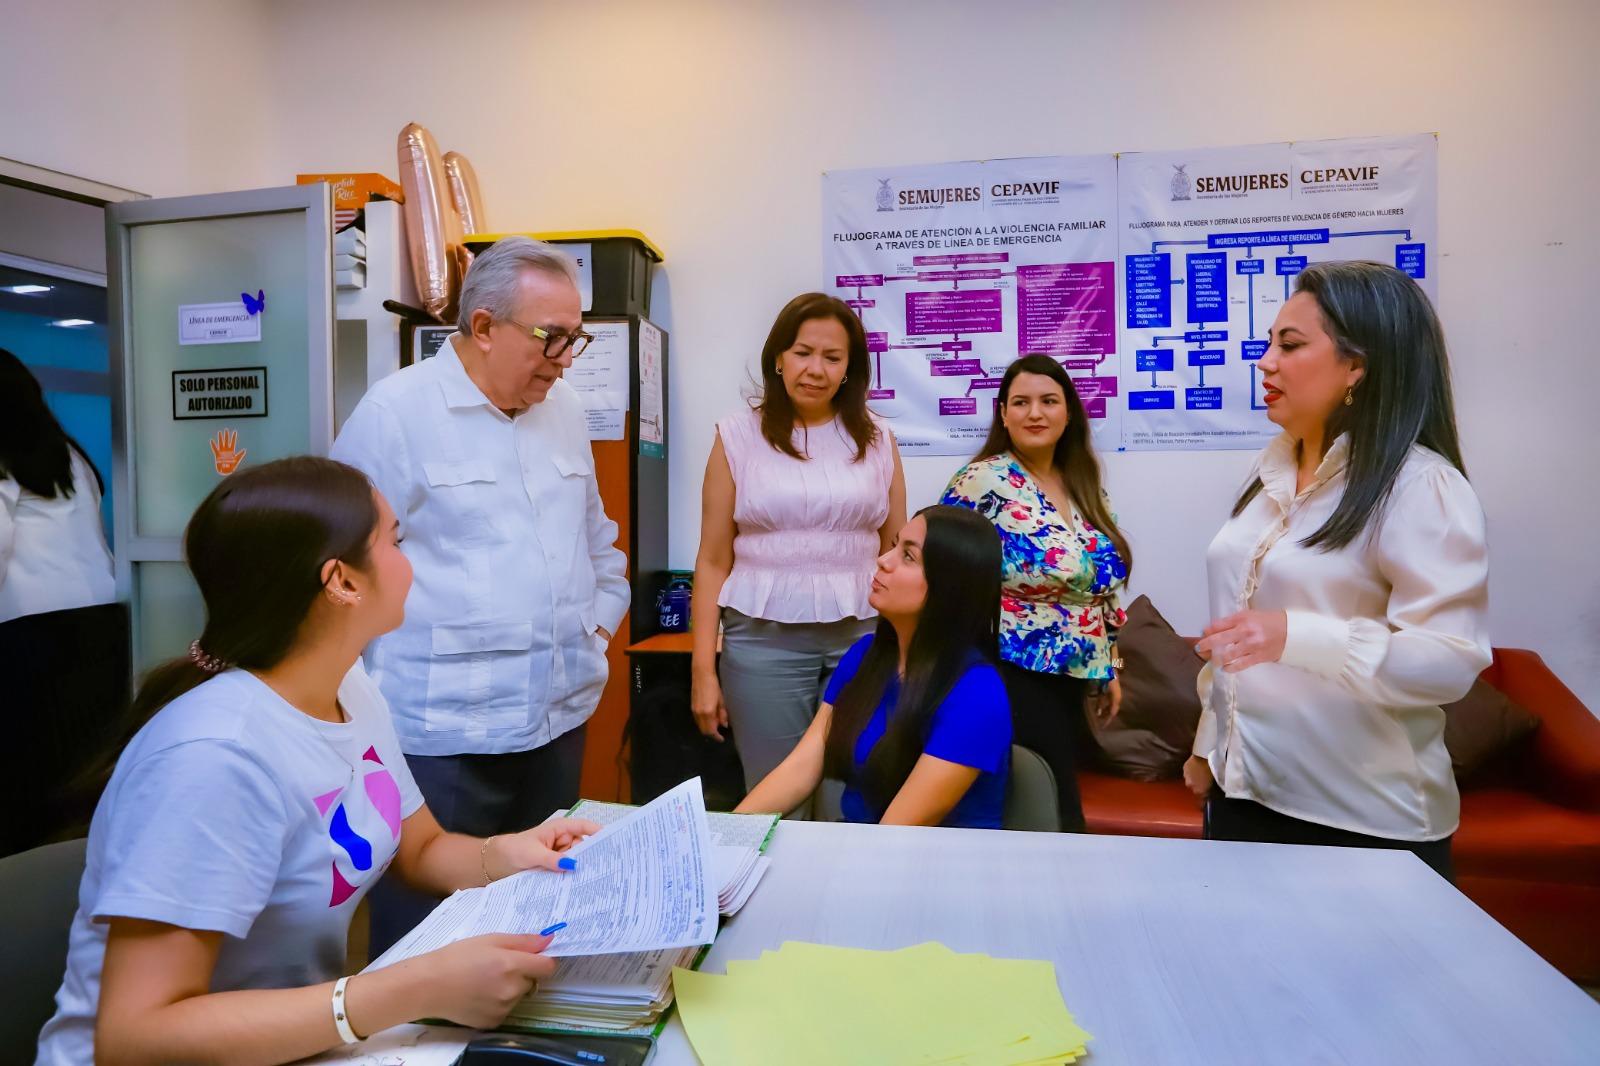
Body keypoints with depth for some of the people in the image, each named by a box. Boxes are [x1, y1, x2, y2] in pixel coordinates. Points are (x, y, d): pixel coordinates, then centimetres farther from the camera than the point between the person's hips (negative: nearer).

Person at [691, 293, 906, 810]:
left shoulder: (877, 440, 7)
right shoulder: (739, 436, 1)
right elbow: (713, 560, 0)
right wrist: (703, 668, -3)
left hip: (863, 636, 2)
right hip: (765, 638, -1)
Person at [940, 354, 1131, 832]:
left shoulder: (1086, 488, 10)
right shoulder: (982, 482, -12)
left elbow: (1102, 587, 17)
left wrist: (1110, 669, 17)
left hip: (1071, 676, 7)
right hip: (1014, 675, -7)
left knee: (1050, 802, 15)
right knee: (1052, 813, -2)